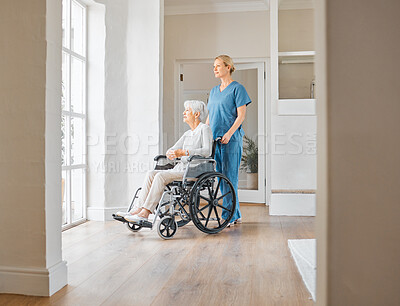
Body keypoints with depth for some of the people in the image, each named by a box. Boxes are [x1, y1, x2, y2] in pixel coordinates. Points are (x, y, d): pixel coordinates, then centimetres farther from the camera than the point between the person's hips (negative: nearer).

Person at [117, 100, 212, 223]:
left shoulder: (204, 129, -3)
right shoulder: (187, 134, 21)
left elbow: (207, 151, -17)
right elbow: (173, 149, 18)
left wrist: (184, 152, -23)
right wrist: (170, 153, -8)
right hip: (181, 168, 8)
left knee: (161, 176, -27)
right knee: (151, 173, -12)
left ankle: (145, 213, -25)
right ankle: (138, 209, -17)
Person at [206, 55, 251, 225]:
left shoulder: (237, 88, -2)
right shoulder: (213, 91, 20)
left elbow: (241, 115, -9)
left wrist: (229, 133, -20)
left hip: (231, 139, -7)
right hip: (215, 139, 8)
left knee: (230, 176, -8)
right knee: (221, 177, 7)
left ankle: (229, 216, -4)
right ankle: (236, 214, 16)